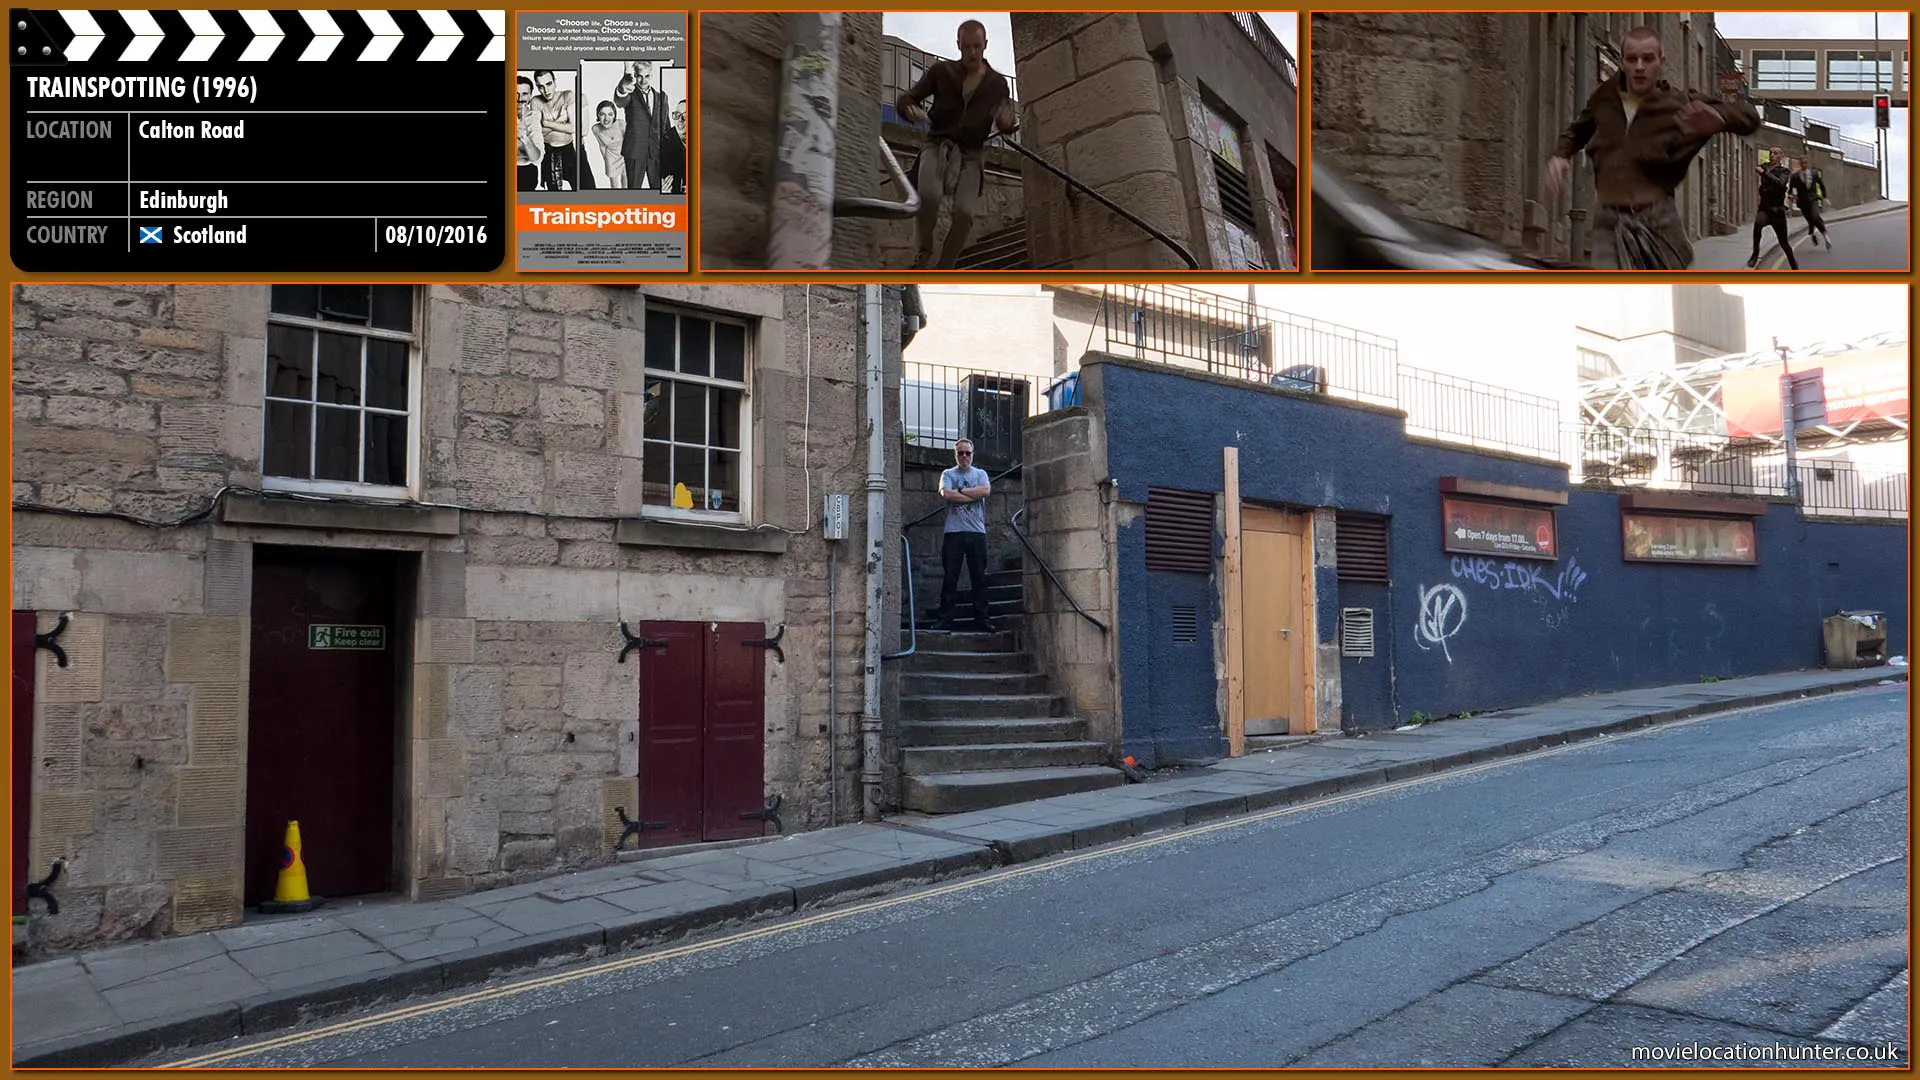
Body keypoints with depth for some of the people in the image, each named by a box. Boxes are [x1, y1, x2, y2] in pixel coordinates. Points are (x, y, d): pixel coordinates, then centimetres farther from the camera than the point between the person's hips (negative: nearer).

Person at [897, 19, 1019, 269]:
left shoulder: (998, 83, 9)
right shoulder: (942, 71, 4)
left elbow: (1006, 124, 12)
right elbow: (905, 99, 7)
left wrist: (1010, 123, -15)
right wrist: (912, 110, -19)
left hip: (971, 154, 2)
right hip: (938, 146, -2)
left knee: (965, 212, -20)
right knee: (929, 194, -30)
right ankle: (925, 248, -2)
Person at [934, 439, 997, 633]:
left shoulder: (980, 474, 13)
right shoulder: (948, 474, 9)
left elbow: (985, 490, -8)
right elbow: (946, 494, -11)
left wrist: (959, 491, -6)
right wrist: (973, 495, -7)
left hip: (977, 532, 1)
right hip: (953, 532, -1)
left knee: (979, 577, 2)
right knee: (949, 577, -1)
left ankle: (982, 617, 6)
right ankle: (945, 618, 2)